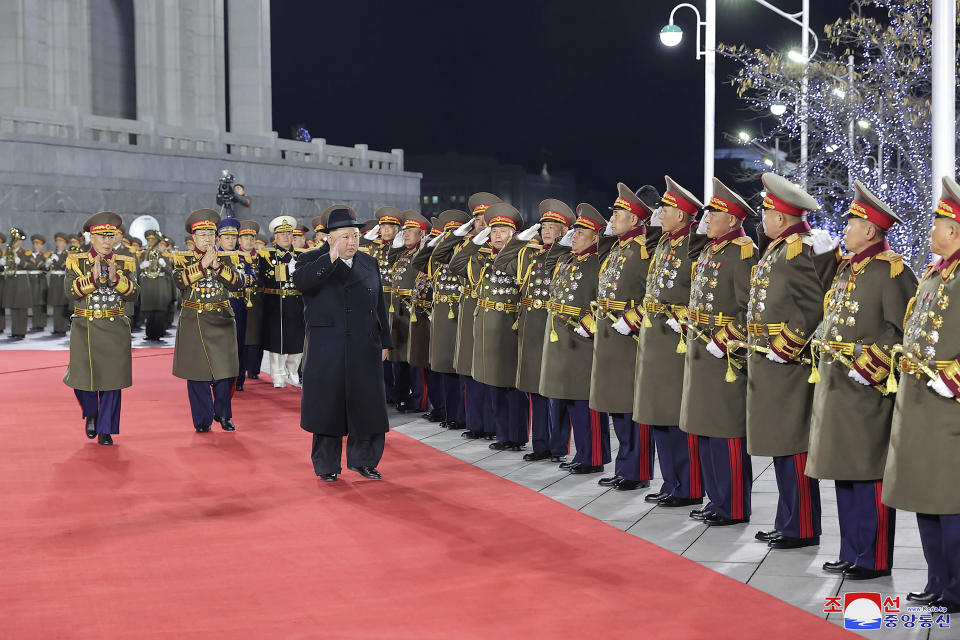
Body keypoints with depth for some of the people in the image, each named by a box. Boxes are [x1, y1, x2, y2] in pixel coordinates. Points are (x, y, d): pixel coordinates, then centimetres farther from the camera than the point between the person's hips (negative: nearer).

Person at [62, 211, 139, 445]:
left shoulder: (125, 263, 6)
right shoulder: (76, 261, 3)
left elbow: (132, 295, -5)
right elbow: (70, 292, -10)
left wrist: (116, 279, -21)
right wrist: (92, 278, -23)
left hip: (115, 331, 1)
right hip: (84, 329, 0)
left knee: (111, 378, 0)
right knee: (83, 376, 0)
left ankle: (106, 430, 10)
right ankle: (91, 414, 31)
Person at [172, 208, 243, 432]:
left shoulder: (224, 258, 9)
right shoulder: (183, 259, 3)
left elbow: (238, 284, -6)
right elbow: (179, 281, -16)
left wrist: (218, 265, -18)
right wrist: (202, 264, -23)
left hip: (221, 321, 2)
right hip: (194, 323, -1)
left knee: (225, 370, 0)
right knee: (198, 373, 1)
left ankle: (223, 414, 17)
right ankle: (202, 419, 11)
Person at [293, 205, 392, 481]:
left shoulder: (369, 264, 13)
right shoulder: (313, 260, 1)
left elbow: (379, 305, 17)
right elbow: (301, 281, -23)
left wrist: (384, 342, 15)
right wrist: (331, 257, -29)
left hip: (364, 349, 4)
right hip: (326, 350, -4)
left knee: (367, 404, 5)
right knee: (327, 404, 1)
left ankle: (362, 459, 20)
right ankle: (327, 466, 13)